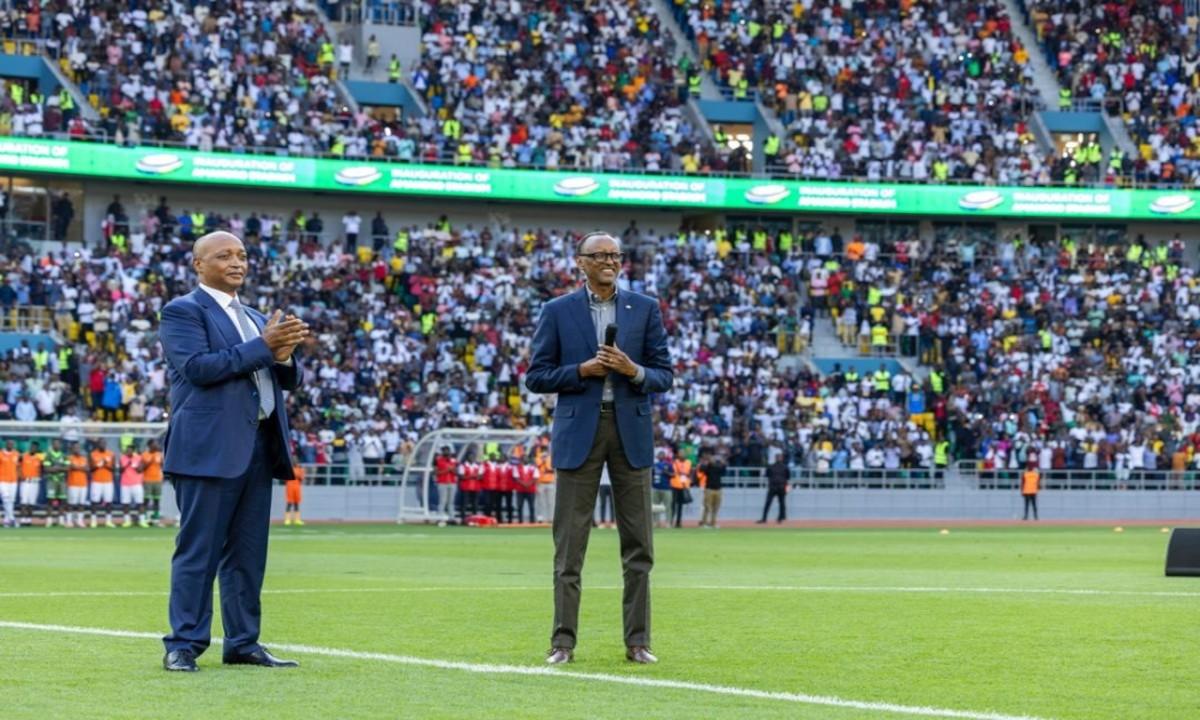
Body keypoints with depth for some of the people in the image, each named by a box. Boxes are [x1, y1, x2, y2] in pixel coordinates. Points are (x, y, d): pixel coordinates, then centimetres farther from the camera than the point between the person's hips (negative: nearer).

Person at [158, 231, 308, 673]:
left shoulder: (255, 319, 22)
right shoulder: (183, 312, -1)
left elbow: (288, 381, 19)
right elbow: (197, 367, -16)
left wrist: (284, 354, -4)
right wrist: (262, 346, -16)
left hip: (258, 449, 7)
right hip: (209, 448, -7)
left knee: (248, 553, 8)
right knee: (198, 551, -7)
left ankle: (243, 643, 12)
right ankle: (183, 645, -4)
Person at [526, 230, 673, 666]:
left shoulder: (645, 309, 7)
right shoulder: (557, 312, 3)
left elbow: (665, 376, 7)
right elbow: (536, 377, 2)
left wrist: (634, 371, -13)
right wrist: (582, 371, -12)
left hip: (631, 430, 2)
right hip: (578, 431, -2)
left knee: (638, 544, 2)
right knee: (569, 544, -2)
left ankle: (637, 641, 7)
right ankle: (563, 642, 1)